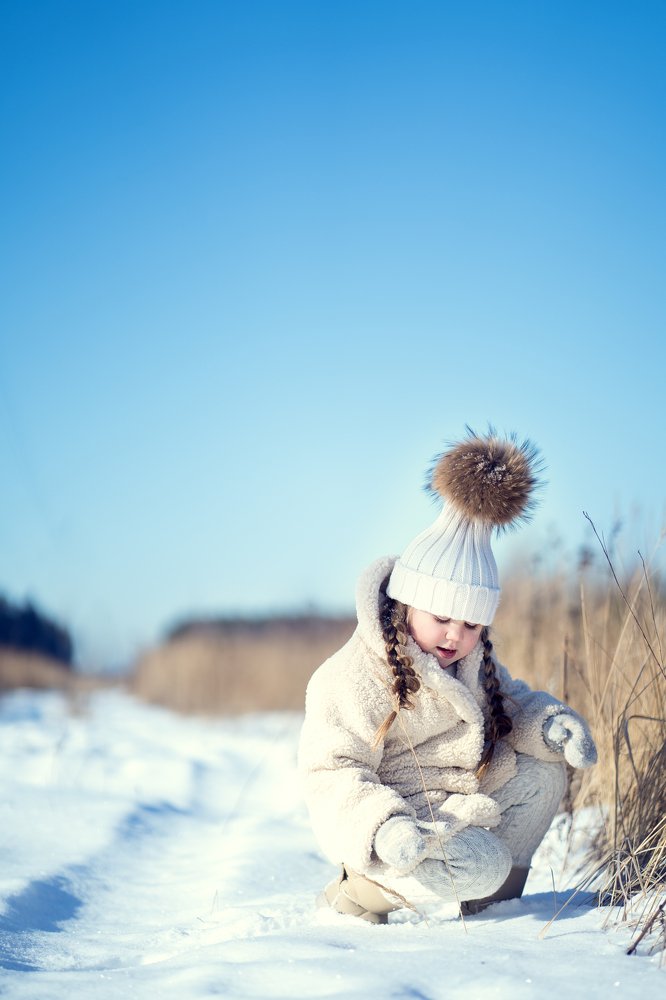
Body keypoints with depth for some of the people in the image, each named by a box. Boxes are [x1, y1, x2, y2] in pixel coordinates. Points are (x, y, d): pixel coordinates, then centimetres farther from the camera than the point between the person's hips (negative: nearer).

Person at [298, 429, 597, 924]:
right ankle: (357, 890, -8)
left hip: (458, 803, 8)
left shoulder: (473, 661, 3)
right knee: (477, 865, -29)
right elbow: (331, 774, -23)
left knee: (545, 772, 1)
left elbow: (513, 702, 14)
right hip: (396, 817, -8)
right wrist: (382, 828, -41)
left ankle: (492, 900, 12)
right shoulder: (353, 677, -23)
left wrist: (552, 724, -11)